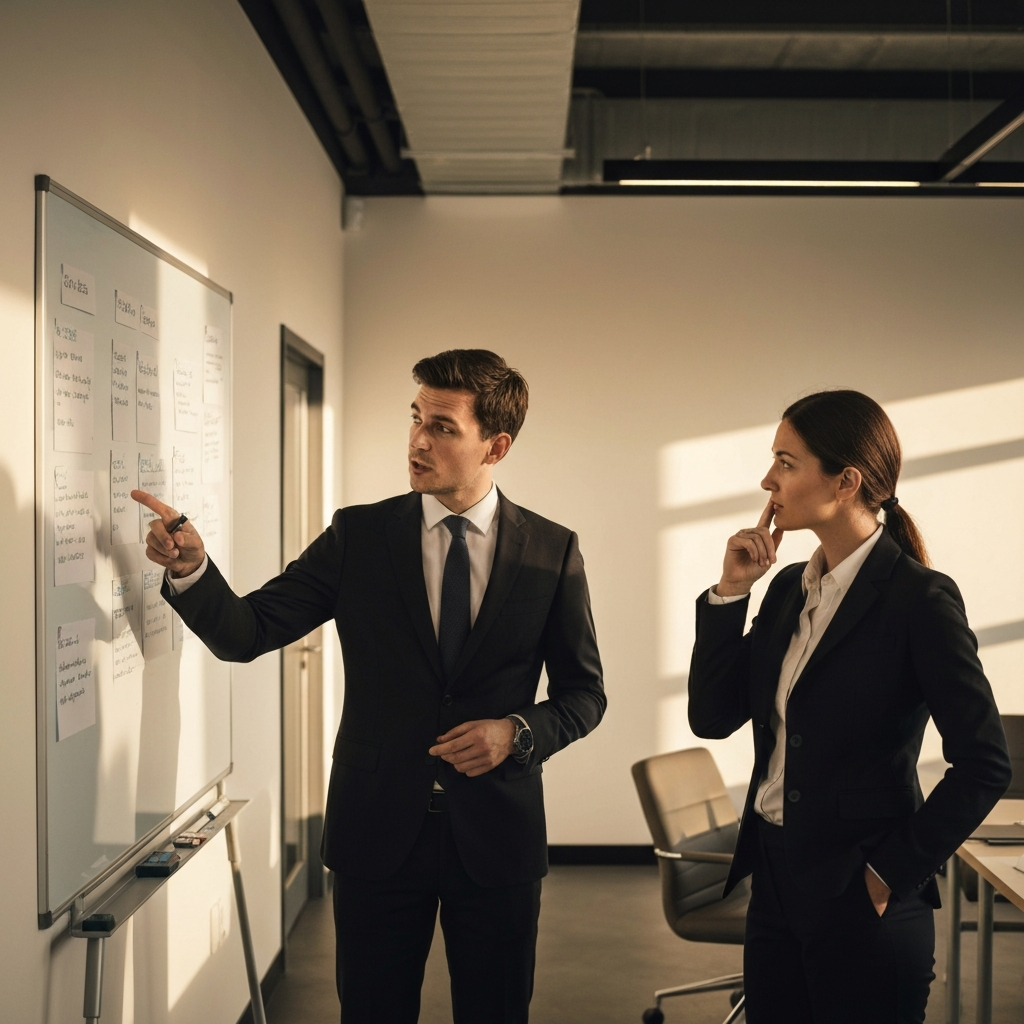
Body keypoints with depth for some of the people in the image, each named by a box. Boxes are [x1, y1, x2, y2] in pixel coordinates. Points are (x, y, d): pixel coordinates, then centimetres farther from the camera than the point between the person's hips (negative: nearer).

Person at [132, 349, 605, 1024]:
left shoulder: (552, 551, -2)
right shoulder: (359, 536, -2)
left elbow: (584, 692, 5)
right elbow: (246, 634, -7)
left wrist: (518, 732, -14)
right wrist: (190, 568, -25)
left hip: (496, 835, 0)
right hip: (377, 830, 0)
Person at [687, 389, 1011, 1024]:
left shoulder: (920, 599, -14)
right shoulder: (791, 587, 6)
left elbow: (985, 765, -14)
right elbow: (713, 717, 5)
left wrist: (895, 872, -12)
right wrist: (731, 591, -4)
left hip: (860, 899, -7)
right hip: (775, 878, 7)